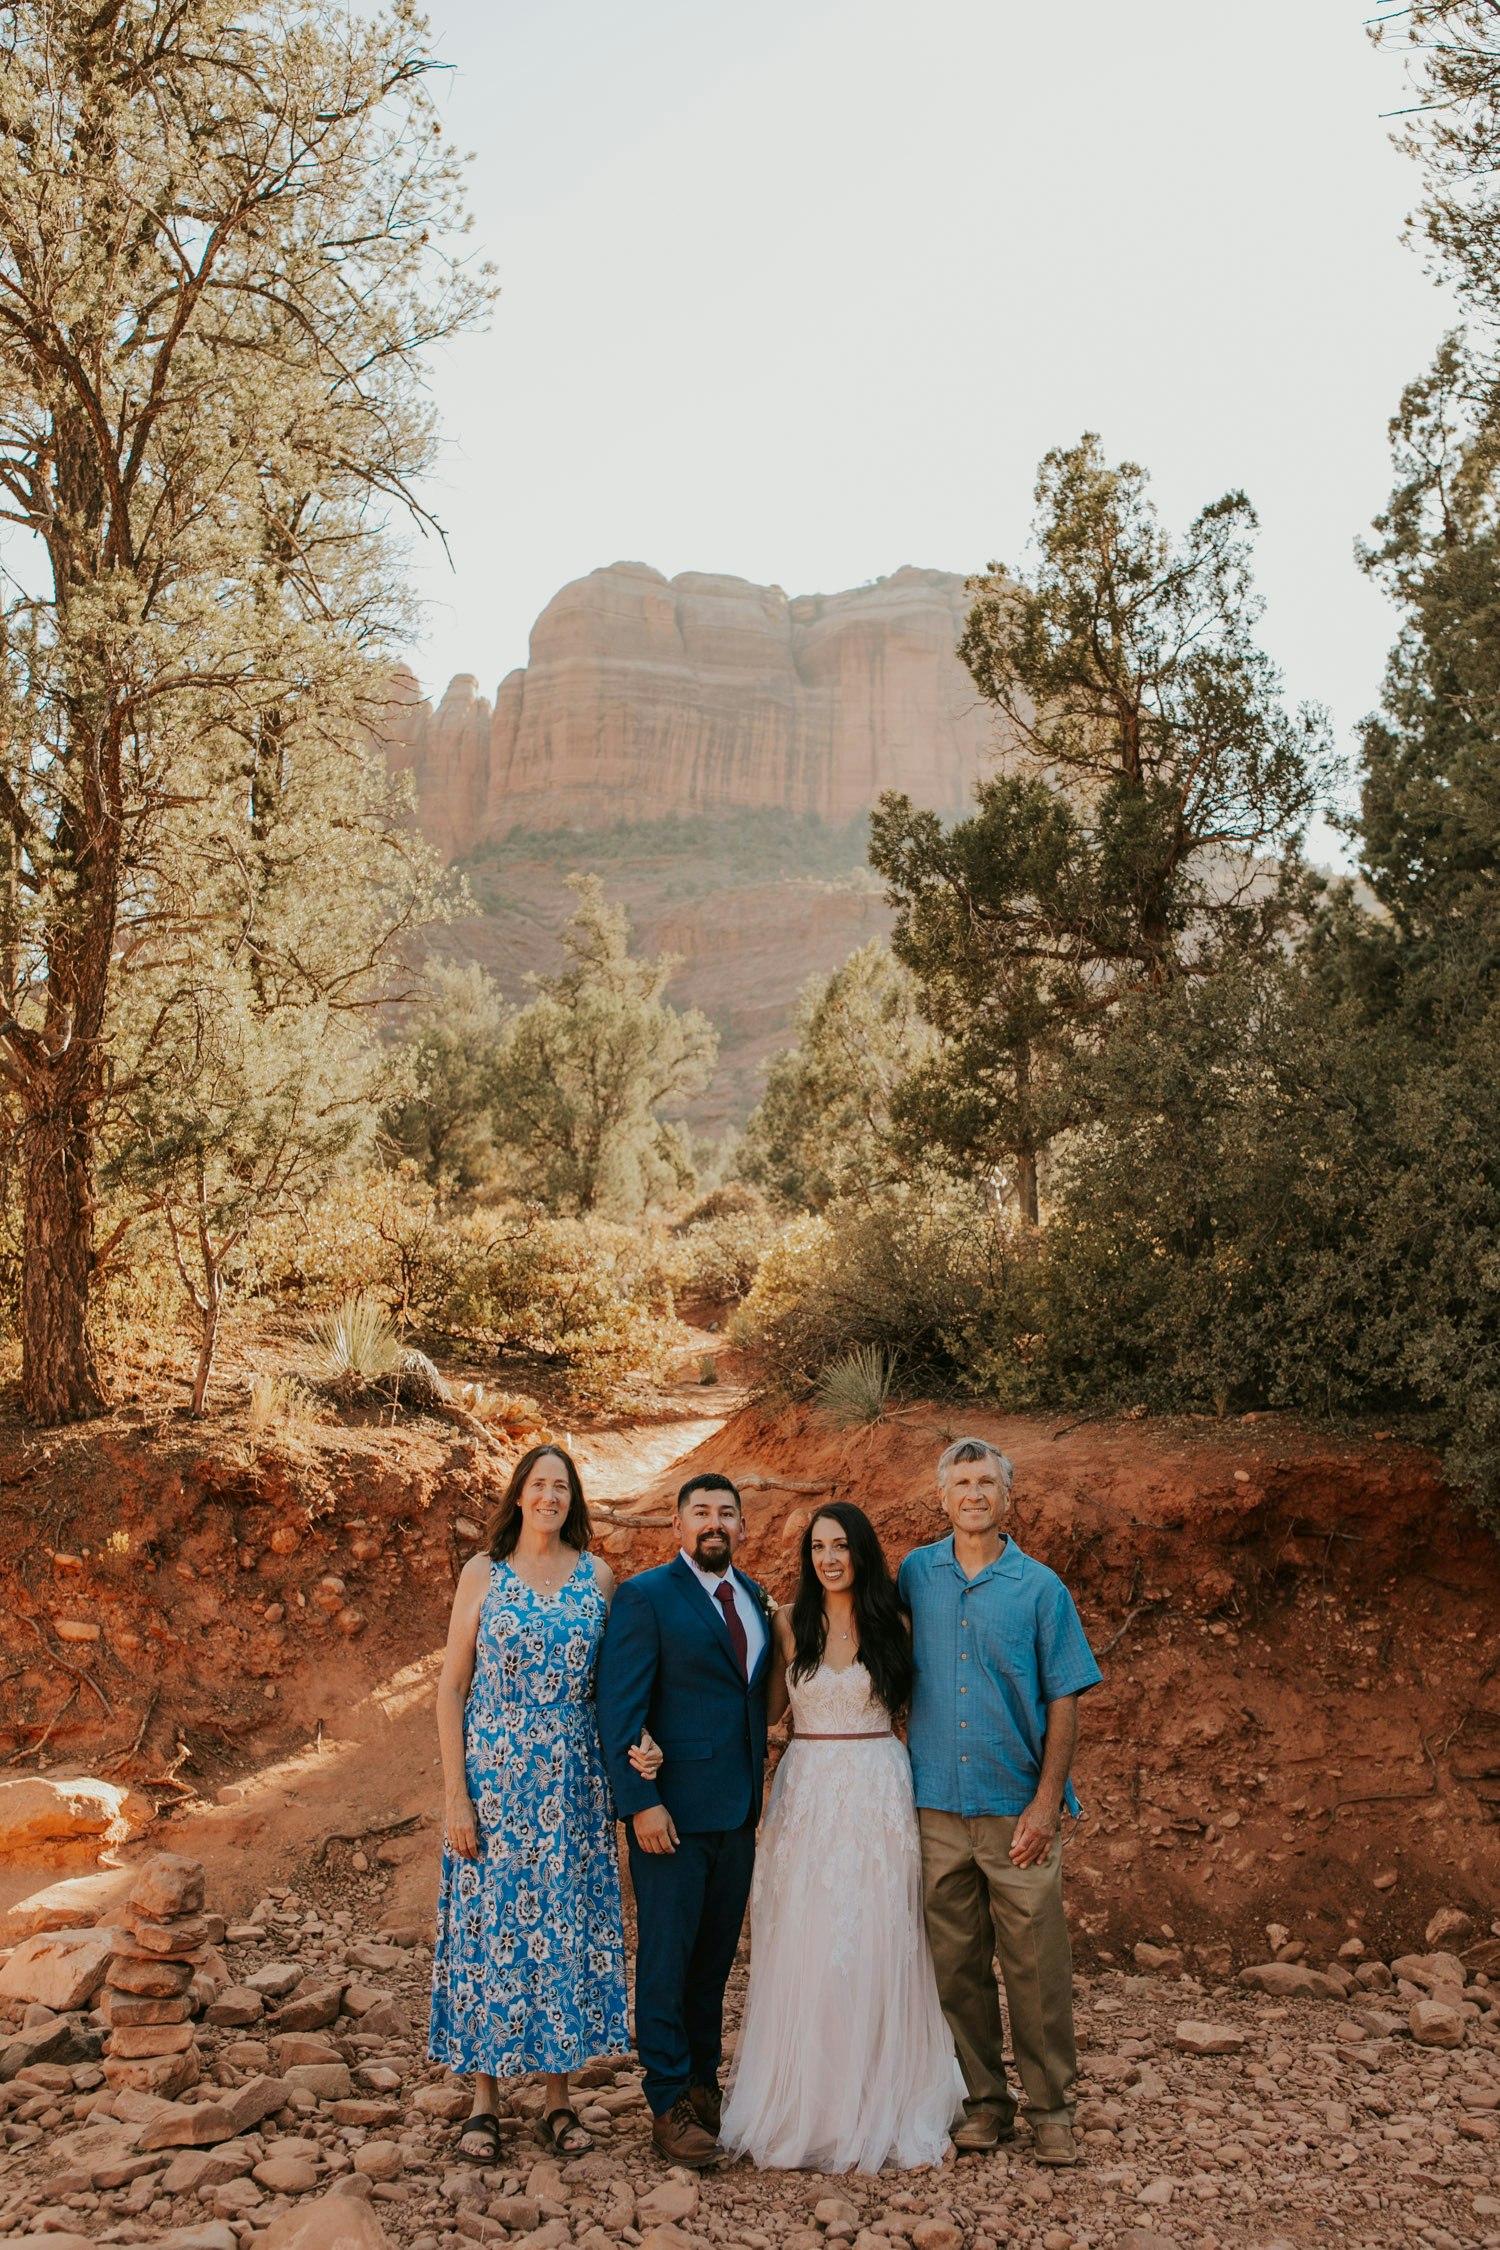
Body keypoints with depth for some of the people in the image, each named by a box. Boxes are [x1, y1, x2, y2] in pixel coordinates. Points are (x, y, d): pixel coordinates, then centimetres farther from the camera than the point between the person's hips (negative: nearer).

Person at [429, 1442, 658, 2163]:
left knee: (566, 1923, 6)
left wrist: (635, 1739, -13)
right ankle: (486, 2100, 18)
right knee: (490, 1922, 3)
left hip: (573, 1781, 2)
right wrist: (456, 1795, -7)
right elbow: (451, 1687, -2)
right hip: (493, 1778, -2)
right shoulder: (483, 1573, -1)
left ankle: (558, 2098, 20)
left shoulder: (597, 1577, 4)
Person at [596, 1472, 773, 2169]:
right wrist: (641, 1802, -17)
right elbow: (619, 1710, -12)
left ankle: (703, 2082, 28)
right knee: (666, 1956, 1)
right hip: (672, 1810, -6)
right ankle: (670, 2104, 13)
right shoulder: (645, 1597, -8)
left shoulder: (753, 1598, 12)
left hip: (738, 1812, 6)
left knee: (715, 1956, 14)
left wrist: (758, 1793, 10)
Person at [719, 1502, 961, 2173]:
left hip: (879, 1797, 0)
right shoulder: (789, 1626, 3)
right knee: (803, 1951, 2)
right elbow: (765, 1710, 6)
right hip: (807, 1794, 0)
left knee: (875, 1949, 3)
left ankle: (877, 2107, 16)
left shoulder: (891, 1627, 3)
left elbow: (911, 1709, 7)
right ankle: (801, 2108, 15)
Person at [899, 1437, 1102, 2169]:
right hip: (938, 1806, 2)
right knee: (957, 1963, 8)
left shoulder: (1040, 1588, 0)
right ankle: (984, 2101, 22)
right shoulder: (915, 1575, 6)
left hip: (1018, 1808, -2)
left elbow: (1064, 1701, -1)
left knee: (1036, 1964, 1)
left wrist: (1047, 1801, -9)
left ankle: (1050, 2108, 14)